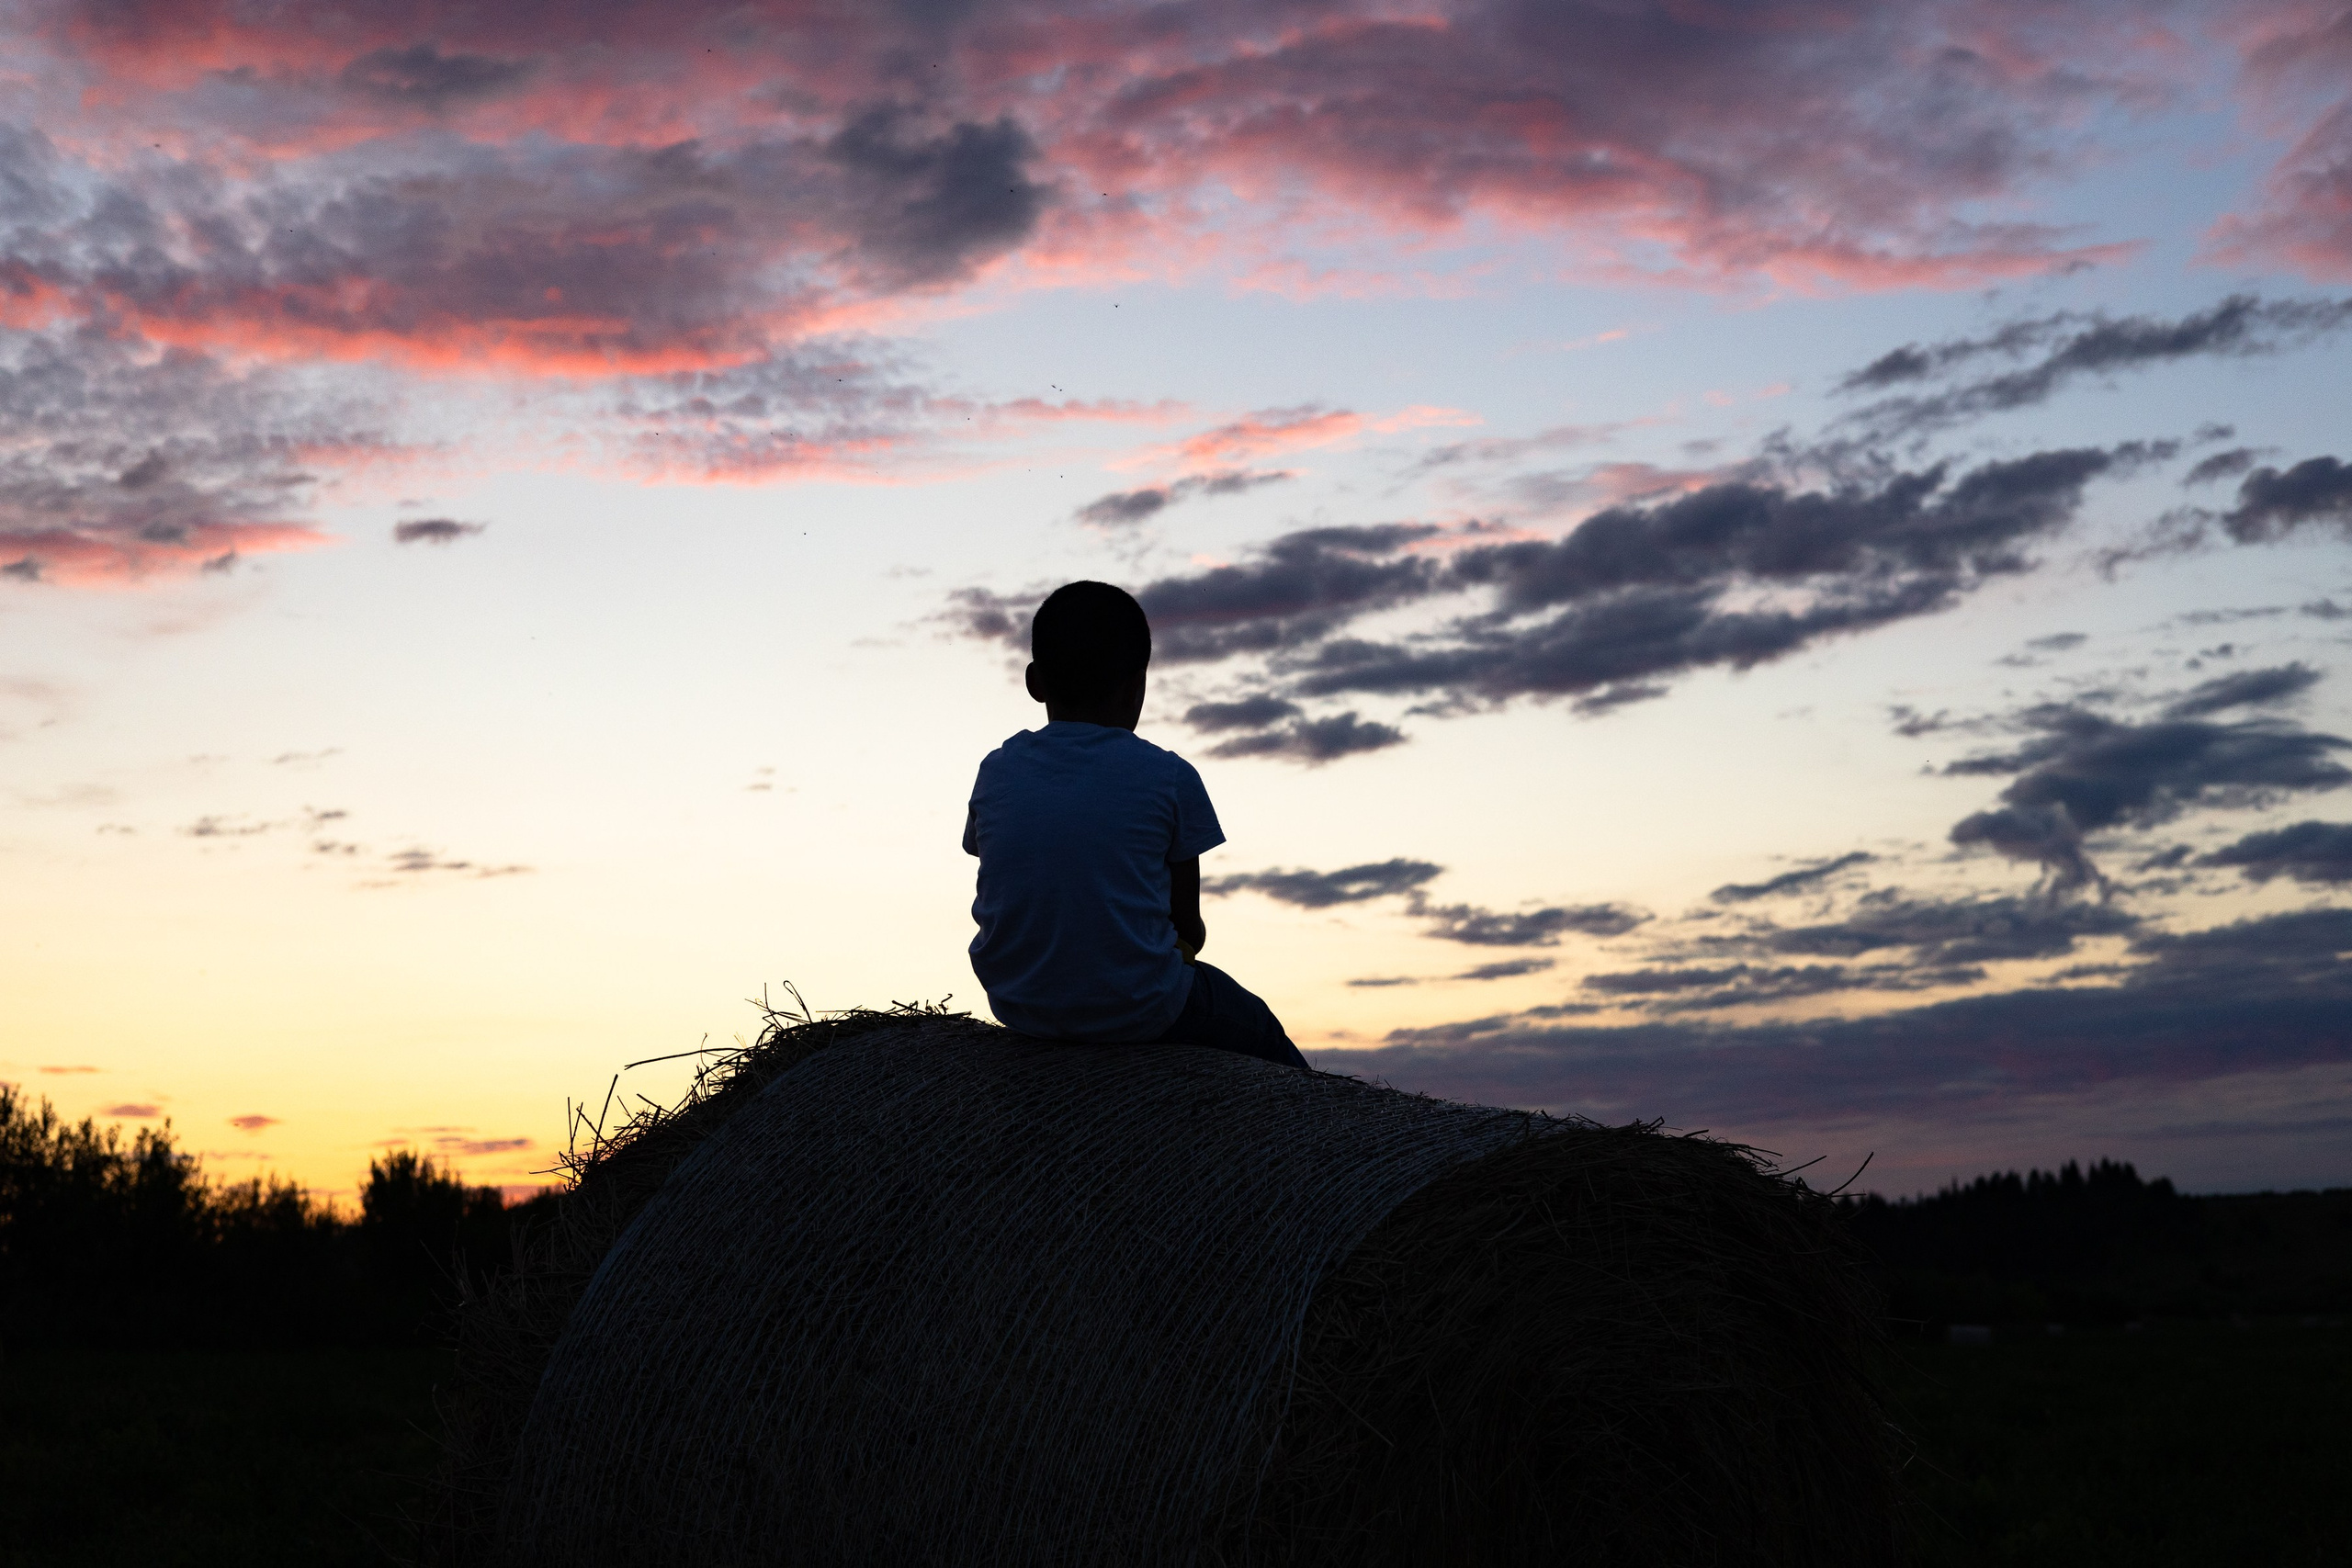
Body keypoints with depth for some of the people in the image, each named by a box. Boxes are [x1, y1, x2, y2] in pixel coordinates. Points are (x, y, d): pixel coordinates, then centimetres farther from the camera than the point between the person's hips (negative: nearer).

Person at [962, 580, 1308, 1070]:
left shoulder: (996, 773, 0)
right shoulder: (1169, 778, -9)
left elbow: (1019, 898, 9)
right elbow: (1188, 924, -4)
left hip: (1017, 1006, 4)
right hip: (1138, 1009, -4)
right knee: (1261, 1034, 25)